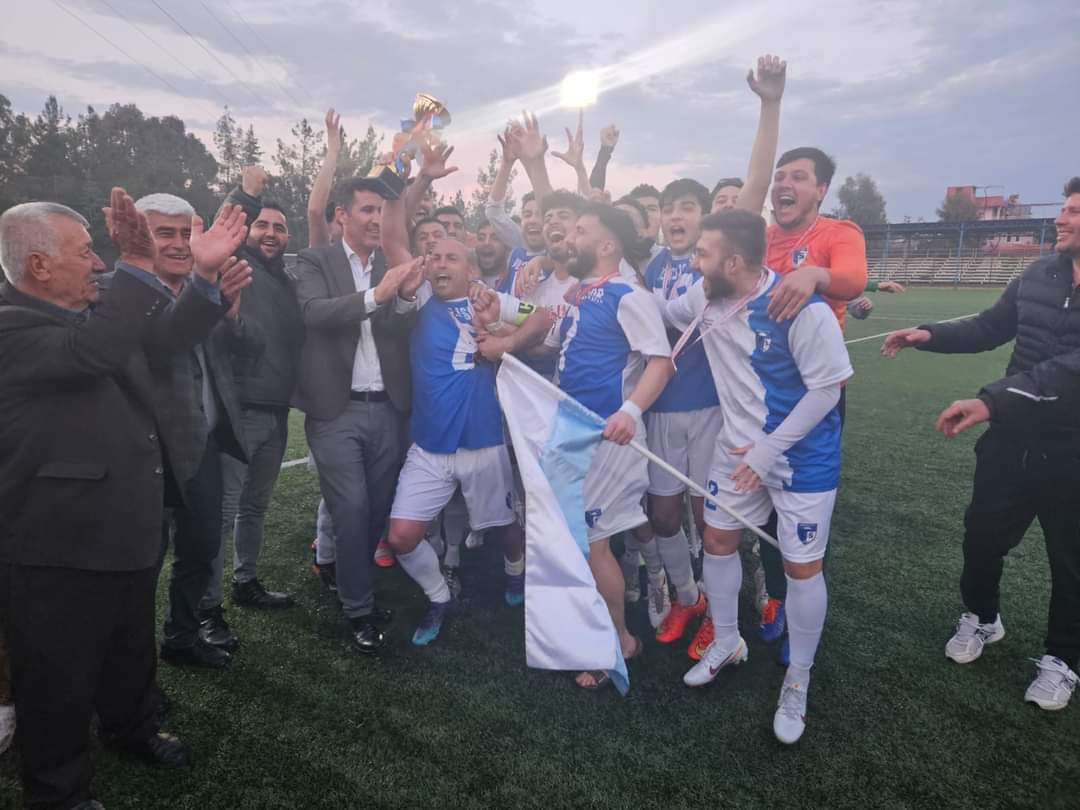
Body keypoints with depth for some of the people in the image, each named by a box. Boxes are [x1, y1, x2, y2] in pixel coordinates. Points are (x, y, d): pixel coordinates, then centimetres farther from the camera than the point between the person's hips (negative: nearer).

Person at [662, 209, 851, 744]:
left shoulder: (803, 310, -25)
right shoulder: (704, 298, -7)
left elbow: (827, 389, -20)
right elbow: (659, 314, 13)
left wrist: (767, 450, -20)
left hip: (803, 456, -6)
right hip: (738, 448, 6)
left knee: (802, 566, 3)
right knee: (718, 540, 15)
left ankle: (798, 681, 26)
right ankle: (726, 642, 40)